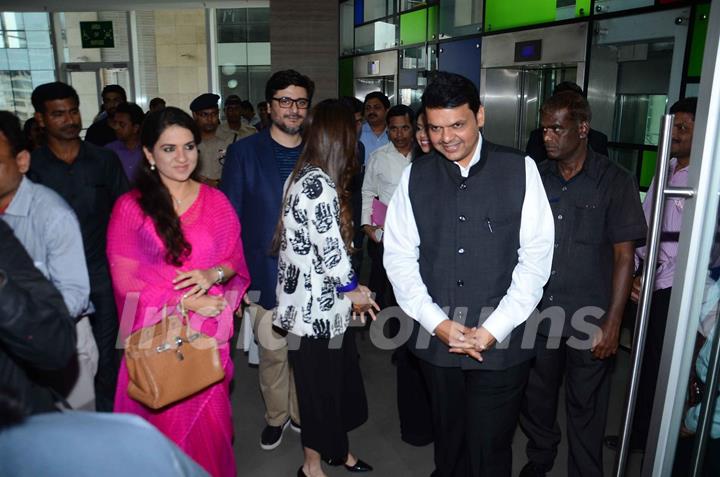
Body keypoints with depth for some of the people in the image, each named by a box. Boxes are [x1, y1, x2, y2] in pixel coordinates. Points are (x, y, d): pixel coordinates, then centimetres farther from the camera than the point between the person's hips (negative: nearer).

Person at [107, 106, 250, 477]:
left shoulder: (216, 201, 5)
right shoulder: (130, 207, -3)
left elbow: (236, 260, 10)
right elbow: (125, 280, -5)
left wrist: (213, 273, -13)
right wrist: (188, 302, -13)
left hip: (209, 330, 2)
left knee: (208, 421, 8)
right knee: (165, 421, 8)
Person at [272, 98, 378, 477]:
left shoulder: (303, 175, 8)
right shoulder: (318, 183, -22)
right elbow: (331, 248, -21)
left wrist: (351, 288, 12)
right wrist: (353, 289, -4)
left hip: (321, 301, 9)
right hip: (316, 306, -9)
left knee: (339, 379, 21)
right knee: (319, 385, 9)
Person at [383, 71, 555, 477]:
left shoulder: (520, 170, -4)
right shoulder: (416, 176, 1)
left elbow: (536, 257, -6)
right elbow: (400, 257, 0)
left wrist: (490, 331, -11)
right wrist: (438, 324, -9)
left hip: (501, 342, -2)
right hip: (437, 339, 2)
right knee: (448, 441, 19)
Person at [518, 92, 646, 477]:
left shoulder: (615, 182, -7)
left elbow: (624, 256, -7)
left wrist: (612, 323, -10)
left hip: (589, 322, -3)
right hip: (537, 315, 4)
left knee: (585, 409, 11)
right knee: (534, 399, 18)